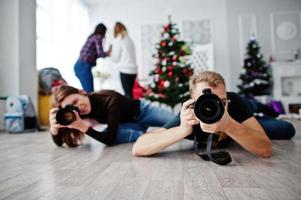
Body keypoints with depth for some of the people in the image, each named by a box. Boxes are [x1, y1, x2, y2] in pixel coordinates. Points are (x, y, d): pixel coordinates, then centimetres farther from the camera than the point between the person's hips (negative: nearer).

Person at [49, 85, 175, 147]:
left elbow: (110, 139, -42)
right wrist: (54, 128, -43)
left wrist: (83, 127, -53)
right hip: (129, 125, 4)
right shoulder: (78, 113, -21)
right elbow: (59, 142, -21)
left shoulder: (110, 100, -39)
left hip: (142, 111, -3)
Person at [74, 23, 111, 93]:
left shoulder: (92, 37, 23)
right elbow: (100, 53, -10)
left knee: (87, 91, 12)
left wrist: (106, 52, 29)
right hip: (84, 66, -9)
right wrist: (108, 52, 9)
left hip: (78, 65, 9)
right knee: (89, 92, -10)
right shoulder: (98, 37, -1)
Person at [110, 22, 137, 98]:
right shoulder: (130, 39, 13)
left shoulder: (117, 41, -4)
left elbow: (116, 58, -3)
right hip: (133, 70, 6)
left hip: (125, 70, -6)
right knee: (129, 92, 13)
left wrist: (110, 52, 15)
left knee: (127, 93, -4)